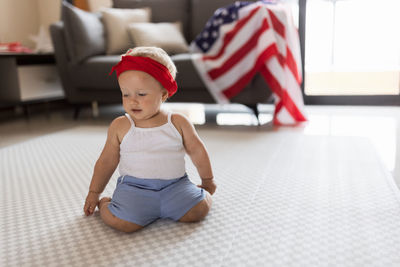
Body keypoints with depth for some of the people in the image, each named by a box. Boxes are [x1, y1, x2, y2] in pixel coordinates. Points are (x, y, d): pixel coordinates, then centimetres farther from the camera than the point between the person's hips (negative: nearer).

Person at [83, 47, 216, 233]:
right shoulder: (120, 127, 0)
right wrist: (94, 193, 16)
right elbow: (107, 161, 11)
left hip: (174, 184, 1)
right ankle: (105, 205, 8)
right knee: (120, 221, -27)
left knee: (198, 210, -22)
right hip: (133, 186, 0)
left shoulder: (178, 123, 0)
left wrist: (207, 181, 22)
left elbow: (197, 151, 12)